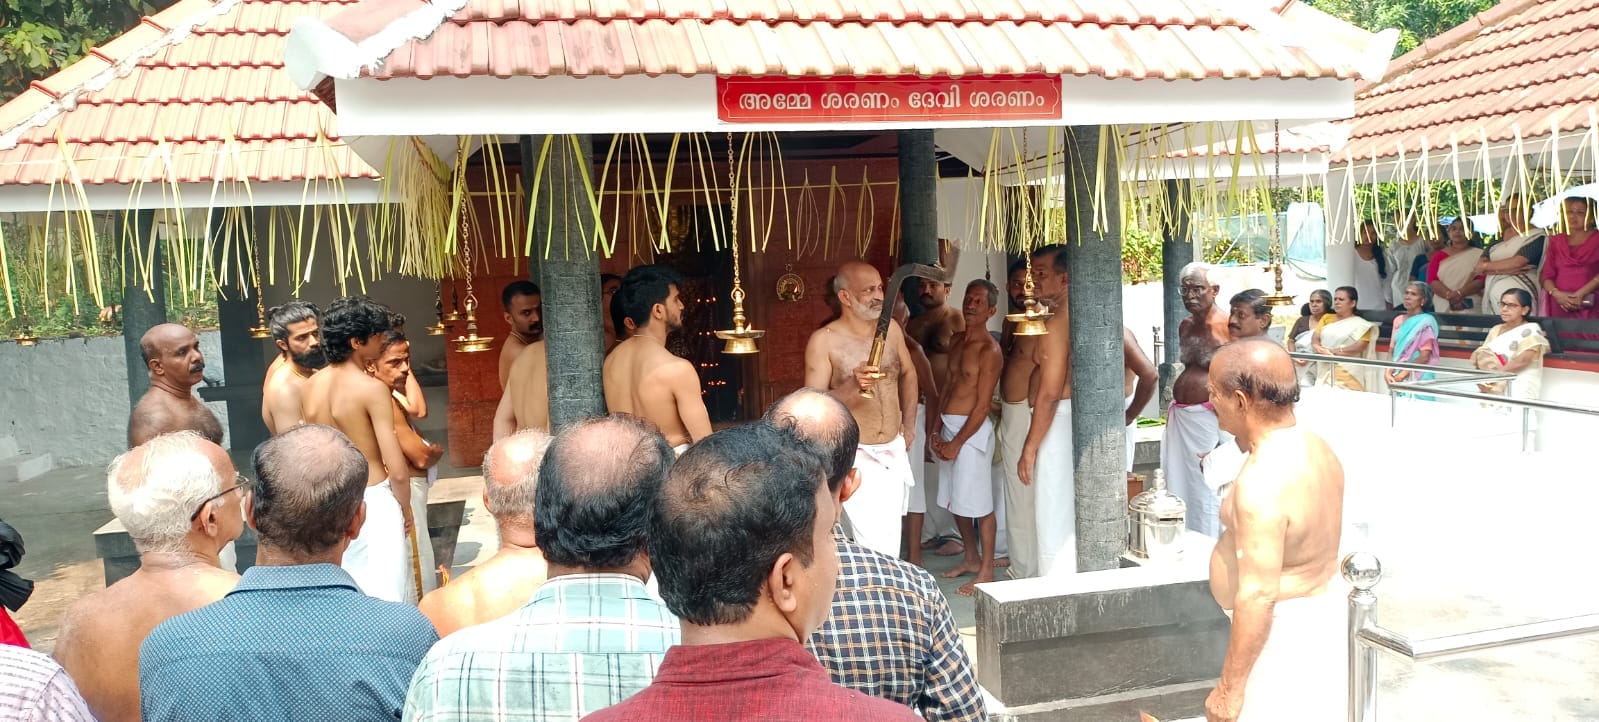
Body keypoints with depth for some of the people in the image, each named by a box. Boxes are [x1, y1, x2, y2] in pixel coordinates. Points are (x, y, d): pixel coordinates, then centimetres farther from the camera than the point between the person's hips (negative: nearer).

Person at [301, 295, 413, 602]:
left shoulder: (311, 386, 3)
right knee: (383, 599, -2)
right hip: (373, 501, -7)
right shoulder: (372, 389, -16)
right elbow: (397, 471, -18)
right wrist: (405, 508, -1)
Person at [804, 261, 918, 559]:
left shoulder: (892, 330, 3)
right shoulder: (824, 341, -14)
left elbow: (908, 374, 22)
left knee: (890, 541, 12)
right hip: (856, 456, -6)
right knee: (876, 547, -15)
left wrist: (909, 425, 17)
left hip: (894, 452, 6)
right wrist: (852, 386, -32)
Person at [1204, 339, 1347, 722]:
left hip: (1281, 633, -10)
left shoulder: (1262, 483, -29)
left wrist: (1229, 687, -23)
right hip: (1319, 614, 10)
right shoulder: (1314, 447, 1)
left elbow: (1258, 597, -29)